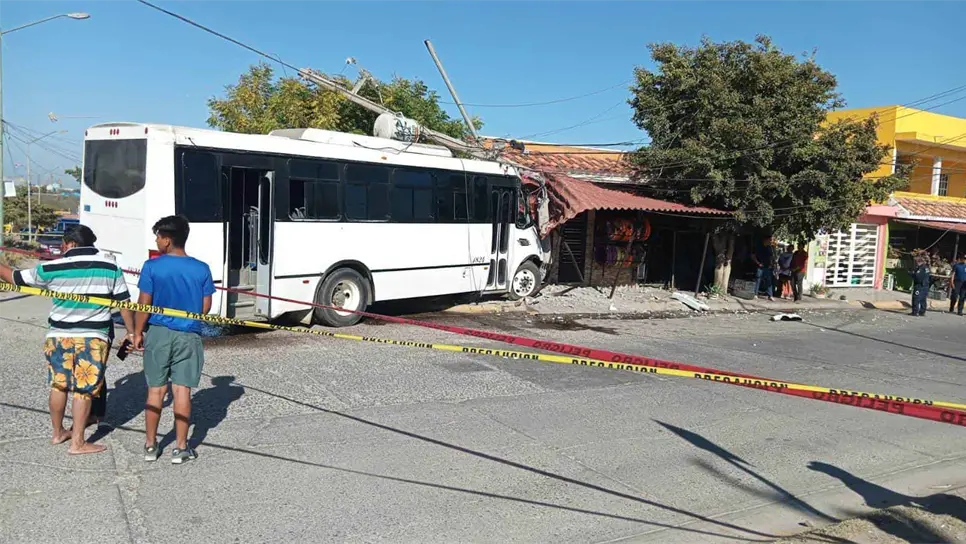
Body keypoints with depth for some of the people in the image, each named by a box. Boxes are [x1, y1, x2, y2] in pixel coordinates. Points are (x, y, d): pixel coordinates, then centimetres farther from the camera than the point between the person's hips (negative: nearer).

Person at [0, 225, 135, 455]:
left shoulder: (52, 268, -6)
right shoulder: (110, 267, -3)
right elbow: (124, 303, -2)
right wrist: (132, 333, 5)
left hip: (59, 335, 1)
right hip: (94, 337, -1)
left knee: (58, 385, 18)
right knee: (84, 389, 4)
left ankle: (58, 432, 33)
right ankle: (77, 442, 7)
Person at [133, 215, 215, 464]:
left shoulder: (152, 267, -9)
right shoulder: (201, 269, -4)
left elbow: (144, 304, -7)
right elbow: (206, 307, 1)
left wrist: (138, 332, 5)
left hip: (158, 334, 0)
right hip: (189, 335, 0)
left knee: (155, 390, 10)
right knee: (182, 390, 5)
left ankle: (150, 445, 20)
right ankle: (180, 448, 10)